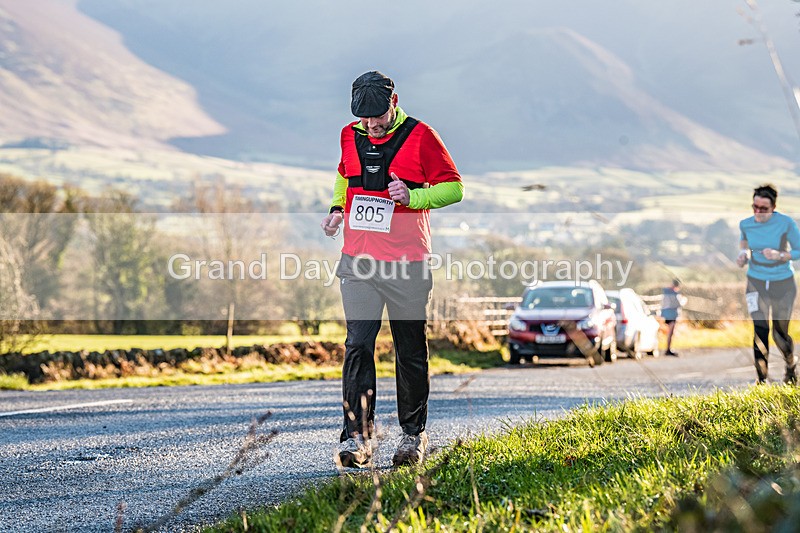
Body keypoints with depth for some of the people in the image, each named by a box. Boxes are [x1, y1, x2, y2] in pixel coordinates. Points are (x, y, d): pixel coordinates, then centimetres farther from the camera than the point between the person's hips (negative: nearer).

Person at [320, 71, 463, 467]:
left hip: (407, 262, -3)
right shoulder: (350, 136, 8)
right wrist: (337, 209, 9)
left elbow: (453, 187, -2)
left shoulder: (420, 136, -5)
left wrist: (412, 197, -17)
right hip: (358, 260, 3)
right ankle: (356, 435, -5)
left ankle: (414, 434, 19)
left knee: (410, 351, 6)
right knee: (358, 346, -5)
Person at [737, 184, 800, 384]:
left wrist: (779, 255, -27)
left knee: (780, 332, 8)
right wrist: (743, 254, -4)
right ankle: (762, 379, -5)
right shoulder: (746, 224, -6)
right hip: (756, 283, 2)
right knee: (760, 329, -13)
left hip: (782, 284, -2)